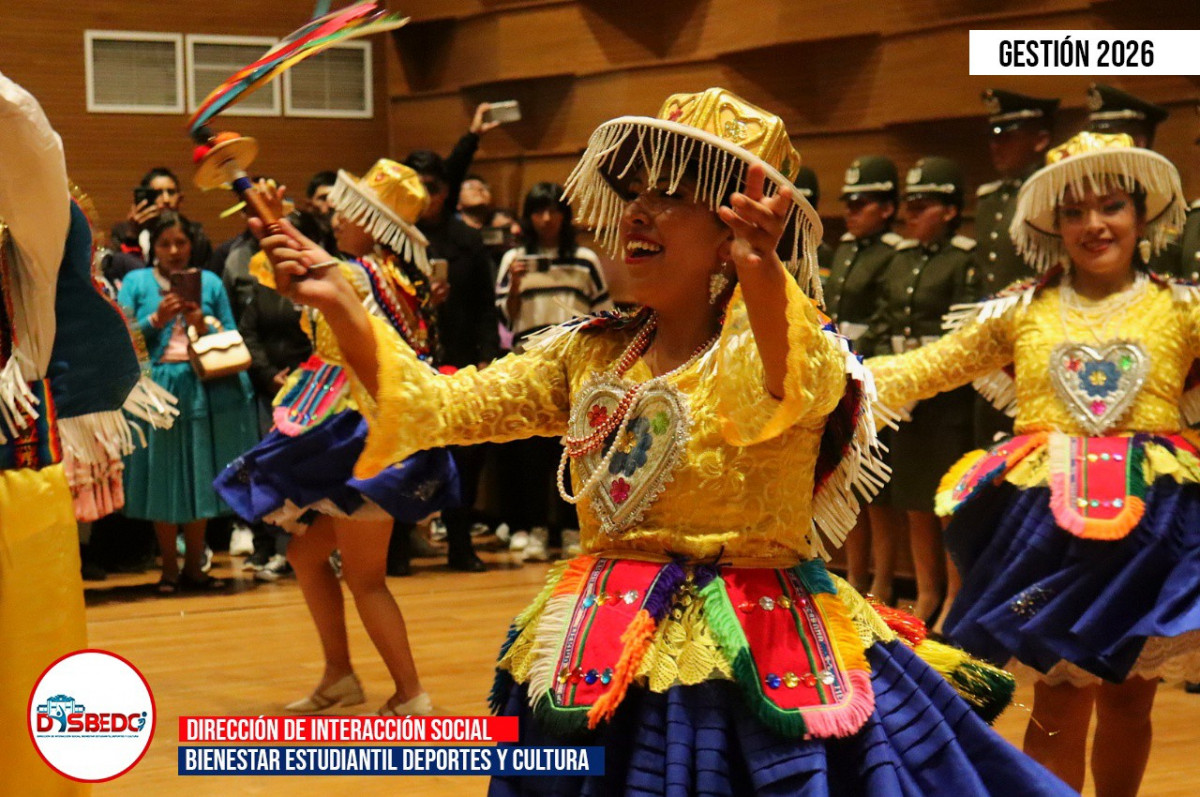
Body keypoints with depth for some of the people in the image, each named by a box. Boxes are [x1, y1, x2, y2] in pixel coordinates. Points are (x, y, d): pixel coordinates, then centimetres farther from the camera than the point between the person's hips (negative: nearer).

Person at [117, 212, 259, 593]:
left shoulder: (210, 282, 10)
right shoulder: (136, 282, 6)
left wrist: (204, 325, -10)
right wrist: (156, 320, -15)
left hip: (204, 387, 2)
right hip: (156, 387, -2)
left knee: (200, 476, 6)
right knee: (163, 480, 2)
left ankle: (194, 566, 16)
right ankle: (169, 568, 12)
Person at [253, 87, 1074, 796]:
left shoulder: (804, 351, -9)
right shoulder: (590, 356, 8)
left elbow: (774, 390, -34)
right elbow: (439, 408, 5)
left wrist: (763, 272, -55)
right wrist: (342, 305, -8)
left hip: (753, 660, -5)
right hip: (606, 661, 5)